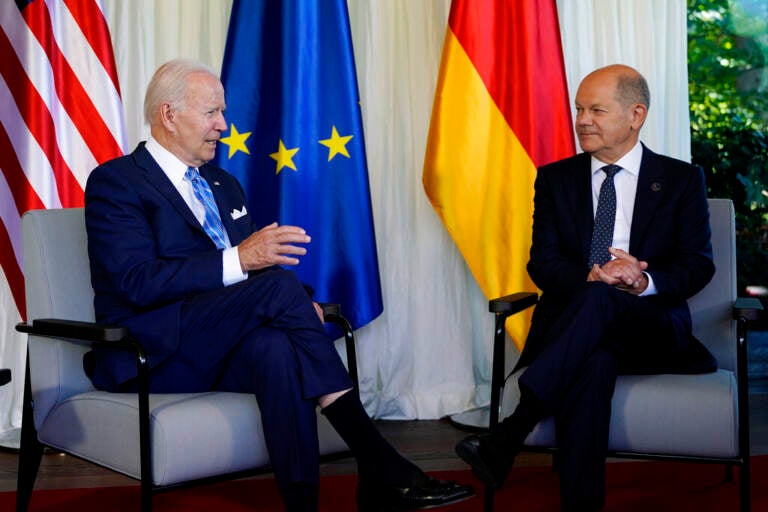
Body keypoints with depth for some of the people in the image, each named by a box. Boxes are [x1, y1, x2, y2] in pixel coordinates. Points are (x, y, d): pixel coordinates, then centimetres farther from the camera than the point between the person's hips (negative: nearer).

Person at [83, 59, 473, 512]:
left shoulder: (225, 186, 22)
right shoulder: (115, 182, -2)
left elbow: (256, 270, 21)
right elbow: (137, 282, -16)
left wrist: (299, 307, -3)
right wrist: (237, 261, -26)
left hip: (225, 349, 6)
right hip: (152, 353, -5)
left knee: (276, 347, -33)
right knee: (281, 285, -28)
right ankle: (378, 463, -26)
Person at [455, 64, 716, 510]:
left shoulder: (682, 180, 8)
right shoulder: (555, 179, 13)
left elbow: (699, 264, 1)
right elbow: (542, 263, 4)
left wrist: (646, 282, -22)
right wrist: (589, 276, -20)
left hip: (652, 328, -1)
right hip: (573, 323, 1)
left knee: (597, 301, -37)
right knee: (593, 363, -38)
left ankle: (510, 434, -44)